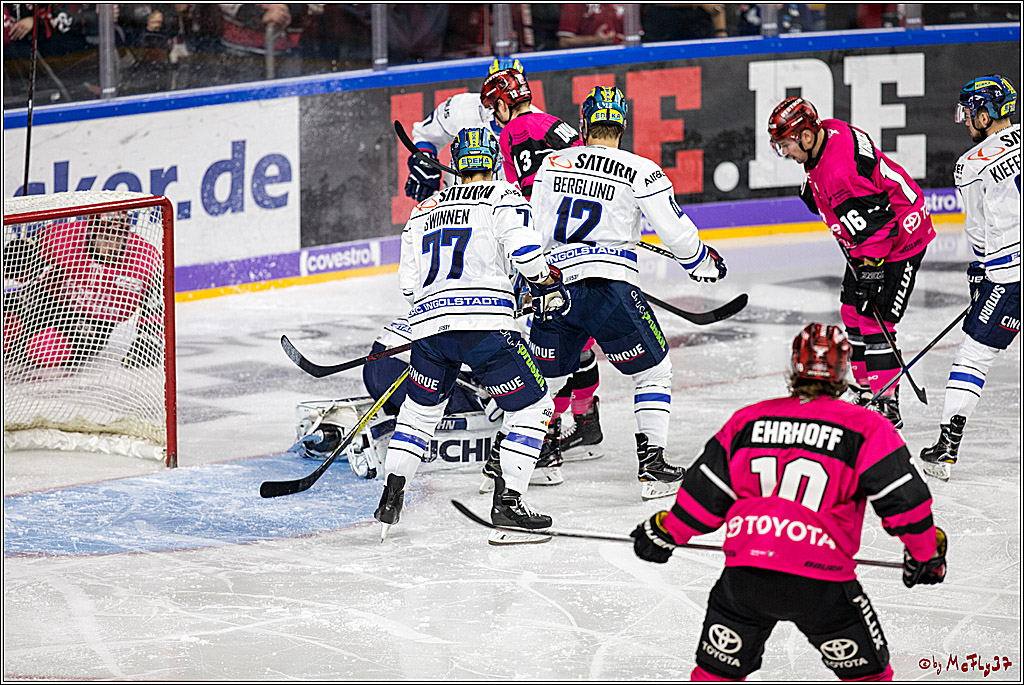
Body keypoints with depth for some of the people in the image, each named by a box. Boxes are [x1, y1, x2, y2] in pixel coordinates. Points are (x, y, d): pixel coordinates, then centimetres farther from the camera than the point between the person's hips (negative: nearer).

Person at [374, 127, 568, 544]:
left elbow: (408, 282, 21)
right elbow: (523, 247, -9)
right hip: (485, 322, -5)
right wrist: (550, 287, 5)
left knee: (420, 409, 25)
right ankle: (507, 501, -2)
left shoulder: (424, 209, 24)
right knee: (531, 405, 7)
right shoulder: (502, 197, 9)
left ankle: (392, 494, 16)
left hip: (427, 322, 5)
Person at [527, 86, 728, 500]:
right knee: (653, 371, 10)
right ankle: (651, 460, -1)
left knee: (544, 376, 21)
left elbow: (535, 232, 15)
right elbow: (675, 232, -1)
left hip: (556, 284, 4)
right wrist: (704, 263, 19)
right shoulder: (641, 171, 0)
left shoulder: (552, 164, 12)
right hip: (610, 286, -4)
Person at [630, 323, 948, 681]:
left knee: (718, 668, 21)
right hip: (821, 578, -3)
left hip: (745, 571, 3)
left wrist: (665, 533, 29)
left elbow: (705, 493, 14)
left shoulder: (747, 420, 12)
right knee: (867, 671, 14)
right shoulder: (865, 428, 2)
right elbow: (902, 498, 0)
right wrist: (926, 551, 15)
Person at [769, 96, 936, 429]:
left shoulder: (842, 168, -33)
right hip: (867, 237, 11)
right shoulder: (826, 132, -4)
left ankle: (887, 406, -9)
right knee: (853, 311, 14)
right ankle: (866, 390, 25)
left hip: (900, 238, -11)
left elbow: (871, 226, -32)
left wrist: (870, 274, -29)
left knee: (875, 320, -13)